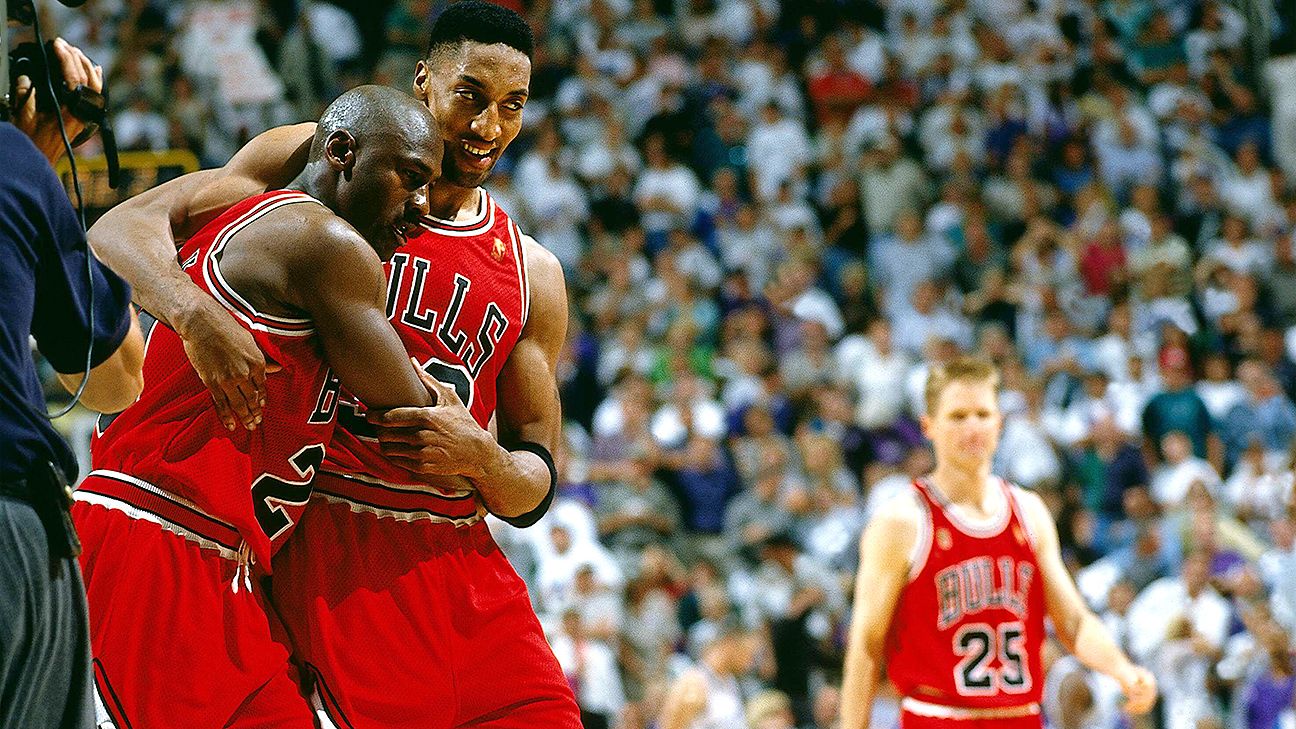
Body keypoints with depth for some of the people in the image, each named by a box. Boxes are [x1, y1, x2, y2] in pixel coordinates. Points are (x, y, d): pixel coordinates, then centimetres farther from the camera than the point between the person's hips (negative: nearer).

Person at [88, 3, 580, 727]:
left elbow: (534, 490, 11)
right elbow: (127, 225, -6)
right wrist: (197, 312, -27)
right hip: (332, 560, -5)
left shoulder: (532, 274, 13)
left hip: (461, 564, 5)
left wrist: (479, 458, -13)